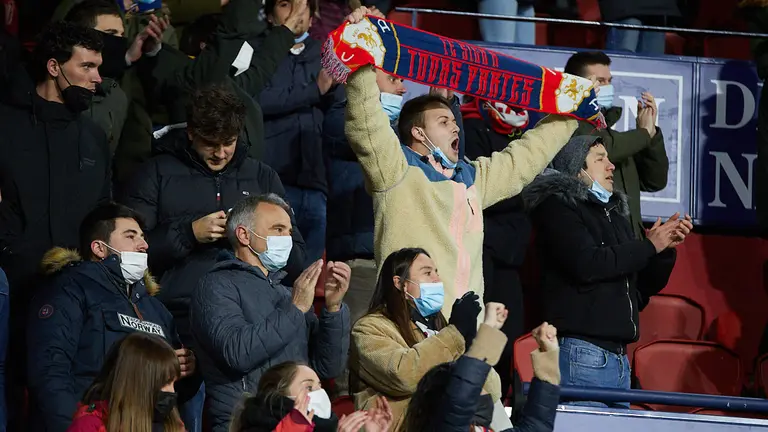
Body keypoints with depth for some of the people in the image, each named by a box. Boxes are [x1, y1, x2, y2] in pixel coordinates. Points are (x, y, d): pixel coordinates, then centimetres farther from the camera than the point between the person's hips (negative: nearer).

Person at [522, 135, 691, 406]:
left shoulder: (614, 213, 22)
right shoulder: (557, 206, -1)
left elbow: (643, 288, 24)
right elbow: (587, 265, -17)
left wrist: (666, 248, 6)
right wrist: (649, 246, -8)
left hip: (618, 356, 8)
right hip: (581, 351, -8)